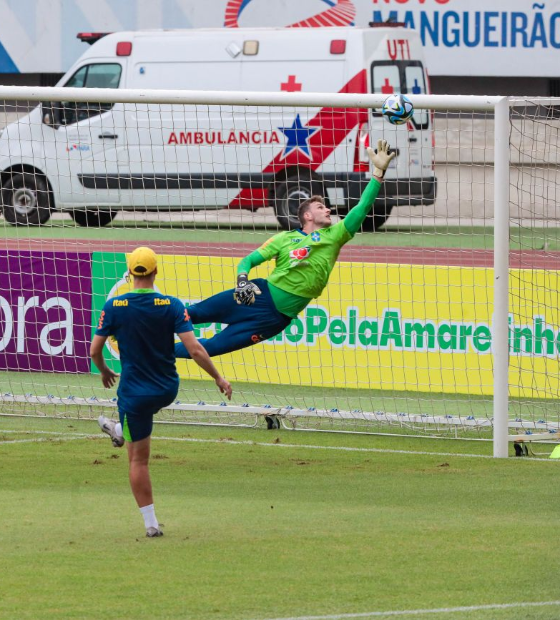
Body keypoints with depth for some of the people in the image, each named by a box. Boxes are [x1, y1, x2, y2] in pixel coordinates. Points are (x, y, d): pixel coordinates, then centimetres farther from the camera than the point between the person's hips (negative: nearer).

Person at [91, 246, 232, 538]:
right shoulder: (172, 305, -13)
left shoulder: (114, 307, -12)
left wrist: (104, 372, 17)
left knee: (138, 459, 7)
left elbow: (94, 350, -5)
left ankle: (150, 523, 8)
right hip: (167, 391, 1)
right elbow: (194, 350, -16)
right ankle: (121, 430, 63)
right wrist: (218, 378, -3)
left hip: (134, 392, -1)